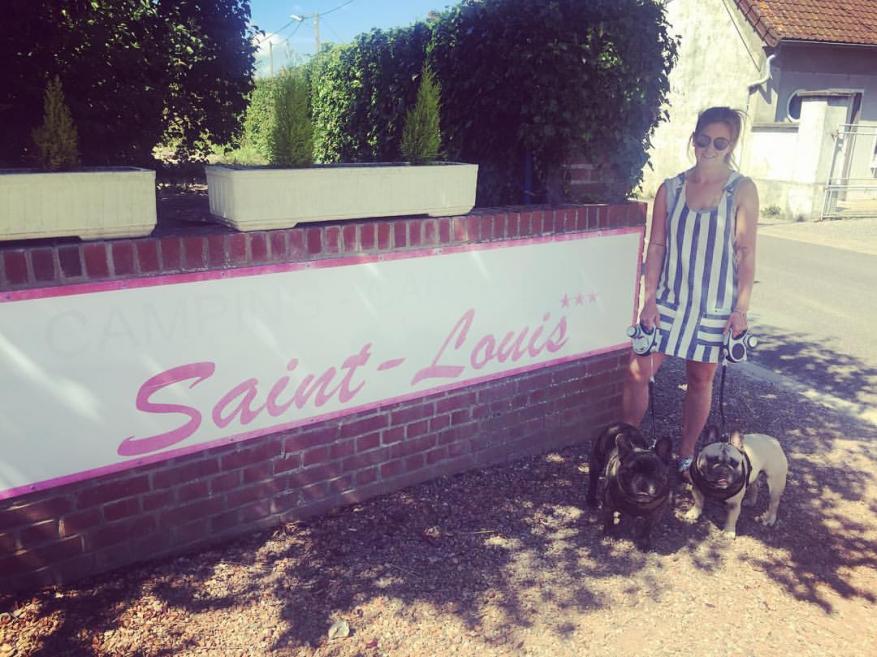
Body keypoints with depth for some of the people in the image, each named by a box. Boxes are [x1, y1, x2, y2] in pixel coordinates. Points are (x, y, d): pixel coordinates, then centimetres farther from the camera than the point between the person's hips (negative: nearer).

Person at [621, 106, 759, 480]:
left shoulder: (742, 190, -3)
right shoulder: (670, 189, 1)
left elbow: (746, 253, -4)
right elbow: (656, 246, 2)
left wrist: (742, 308, -9)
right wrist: (650, 298, -4)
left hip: (715, 307, -1)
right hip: (668, 301, 1)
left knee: (700, 381, 10)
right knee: (638, 371, -4)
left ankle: (685, 456, 27)